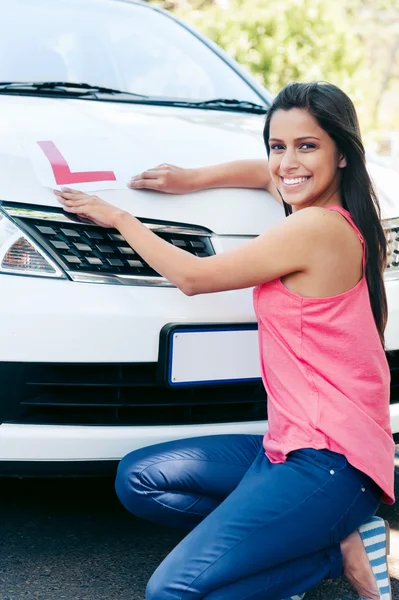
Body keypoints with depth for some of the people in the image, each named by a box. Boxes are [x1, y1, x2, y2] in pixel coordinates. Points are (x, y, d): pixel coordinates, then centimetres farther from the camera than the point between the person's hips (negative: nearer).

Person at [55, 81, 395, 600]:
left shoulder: (315, 228, -17)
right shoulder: (335, 218, 10)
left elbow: (192, 276, -7)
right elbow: (267, 173, 33)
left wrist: (117, 217, 5)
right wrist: (192, 179, 19)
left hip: (328, 460, -10)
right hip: (291, 442, 10)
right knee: (138, 480, 11)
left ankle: (338, 551, -3)